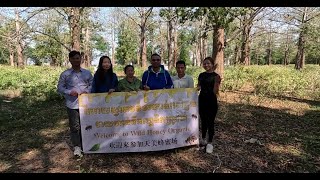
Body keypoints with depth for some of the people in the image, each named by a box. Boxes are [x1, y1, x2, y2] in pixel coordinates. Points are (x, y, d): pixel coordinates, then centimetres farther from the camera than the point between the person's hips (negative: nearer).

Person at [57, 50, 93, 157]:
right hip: (72, 104, -2)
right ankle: (77, 147, 13)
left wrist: (87, 91, -6)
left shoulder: (87, 73, 10)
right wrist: (69, 92, -12)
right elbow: (60, 88, 5)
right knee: (74, 126, 0)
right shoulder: (65, 74, 3)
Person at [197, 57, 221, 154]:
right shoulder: (201, 75, 6)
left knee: (210, 122, 3)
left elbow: (215, 92, -13)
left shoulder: (216, 76, -7)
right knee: (203, 121, 16)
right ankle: (203, 139, 32)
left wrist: (217, 81, -24)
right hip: (202, 100, 5)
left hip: (212, 101, -4)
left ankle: (210, 143, 17)